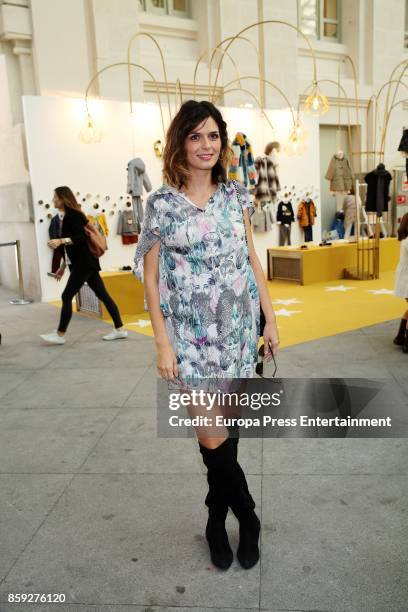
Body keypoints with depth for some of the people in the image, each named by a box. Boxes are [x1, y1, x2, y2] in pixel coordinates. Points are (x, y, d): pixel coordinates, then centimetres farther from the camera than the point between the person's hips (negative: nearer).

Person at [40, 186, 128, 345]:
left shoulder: (72, 215, -11)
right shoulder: (68, 216, 18)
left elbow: (81, 238, -21)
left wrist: (60, 241, -29)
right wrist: (63, 267, 23)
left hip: (84, 263, -10)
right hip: (83, 263, 10)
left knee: (67, 296, -5)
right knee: (102, 295, 7)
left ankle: (60, 335, 3)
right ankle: (119, 329, 9)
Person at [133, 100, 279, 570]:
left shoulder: (235, 195, 5)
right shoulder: (161, 203, -5)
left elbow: (252, 259, 9)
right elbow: (150, 275, -4)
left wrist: (270, 318, 6)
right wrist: (162, 343, -9)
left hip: (239, 328, 3)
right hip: (191, 334, -2)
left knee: (223, 429, 12)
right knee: (212, 436, -1)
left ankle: (218, 519, 32)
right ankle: (247, 518, 23)